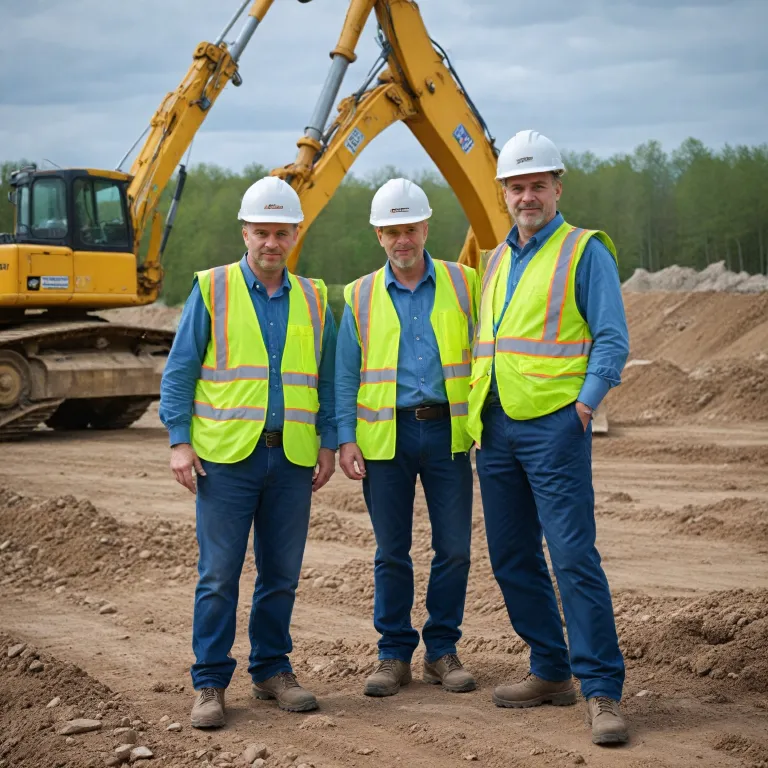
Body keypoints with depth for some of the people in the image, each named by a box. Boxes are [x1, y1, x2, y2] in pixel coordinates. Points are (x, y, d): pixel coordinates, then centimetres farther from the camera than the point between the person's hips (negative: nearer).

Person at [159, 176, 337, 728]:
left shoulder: (313, 299, 11)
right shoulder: (211, 290, 2)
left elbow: (328, 378, 15)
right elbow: (179, 372, 2)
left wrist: (329, 443, 8)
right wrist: (179, 441, -6)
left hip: (292, 459, 3)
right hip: (226, 455, -3)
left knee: (282, 574, 8)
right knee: (219, 575, -2)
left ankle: (272, 669, 22)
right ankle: (210, 683, 8)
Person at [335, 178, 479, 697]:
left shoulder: (463, 284, 6)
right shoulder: (362, 297, 8)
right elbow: (346, 374, 7)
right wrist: (346, 438, -3)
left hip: (447, 431, 0)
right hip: (385, 436, 0)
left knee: (454, 548, 2)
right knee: (391, 553, 5)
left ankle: (443, 649, 16)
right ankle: (395, 654, 16)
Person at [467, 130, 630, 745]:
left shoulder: (585, 251, -2)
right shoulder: (498, 260, 18)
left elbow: (611, 338, -6)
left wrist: (587, 401, -16)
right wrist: (475, 407, 14)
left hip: (554, 425, -7)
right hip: (495, 429, 7)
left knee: (573, 556, -11)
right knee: (512, 558, 10)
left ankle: (602, 690, -7)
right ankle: (551, 672, 22)